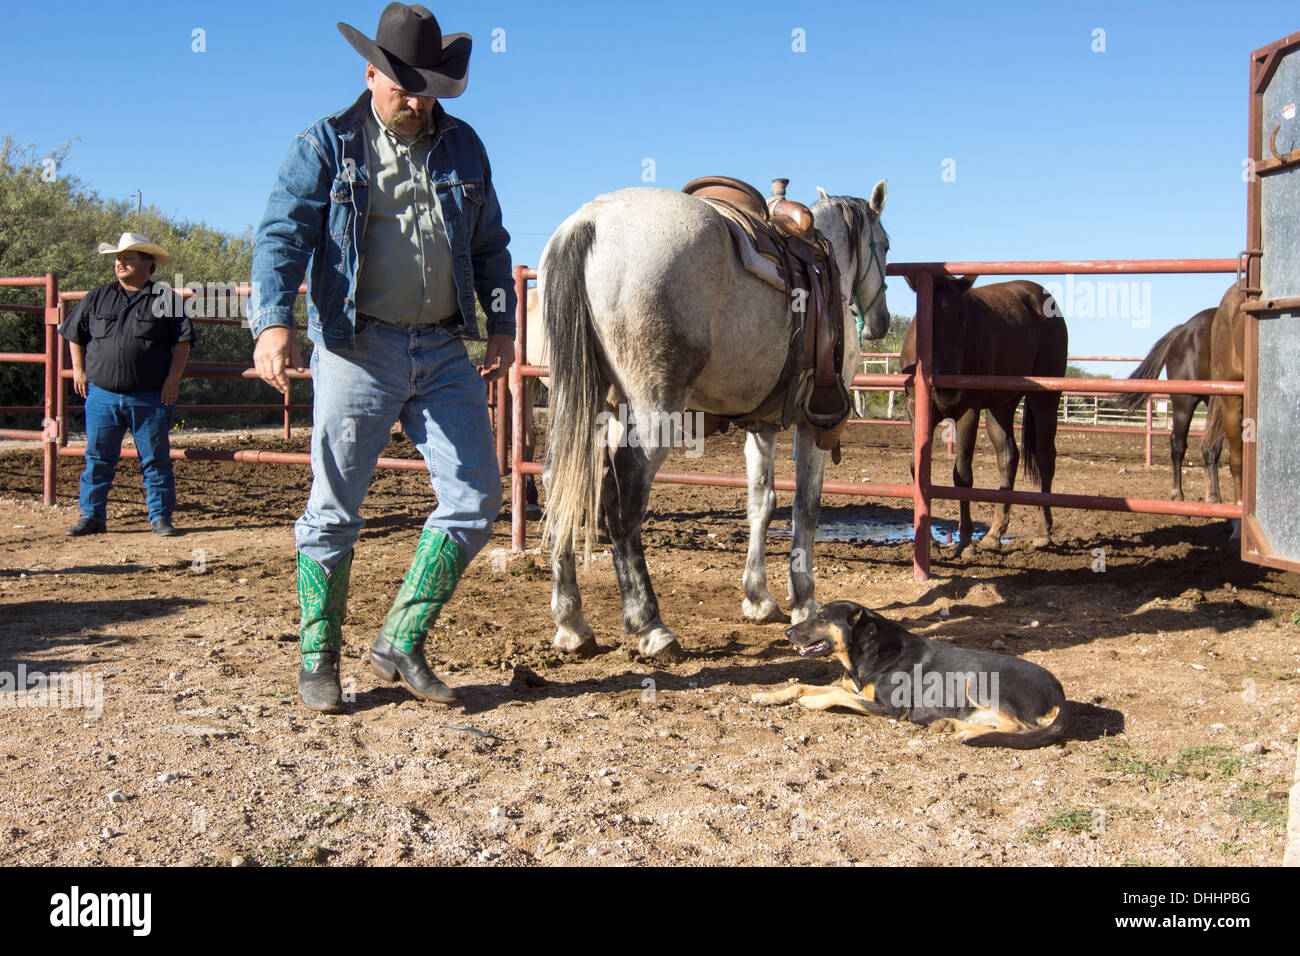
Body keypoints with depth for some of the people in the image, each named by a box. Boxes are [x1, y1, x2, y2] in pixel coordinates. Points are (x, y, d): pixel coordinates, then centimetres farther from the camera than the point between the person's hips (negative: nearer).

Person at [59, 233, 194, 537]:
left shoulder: (165, 299, 2)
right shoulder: (97, 298, 10)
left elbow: (183, 340, 0)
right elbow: (74, 334, 18)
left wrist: (173, 377, -7)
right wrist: (79, 370, 8)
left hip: (150, 398, -2)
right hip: (102, 395, 3)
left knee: (155, 460, 3)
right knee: (97, 458, 6)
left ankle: (160, 517, 10)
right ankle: (92, 516, 14)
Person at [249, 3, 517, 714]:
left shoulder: (463, 147, 13)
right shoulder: (326, 147, 1)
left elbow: (490, 245, 20)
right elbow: (282, 234, -8)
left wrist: (502, 324, 11)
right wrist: (273, 321, -23)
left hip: (444, 352, 4)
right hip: (358, 349, -4)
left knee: (475, 495, -1)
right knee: (335, 505, 3)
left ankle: (401, 645, 12)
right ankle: (317, 660, 17)